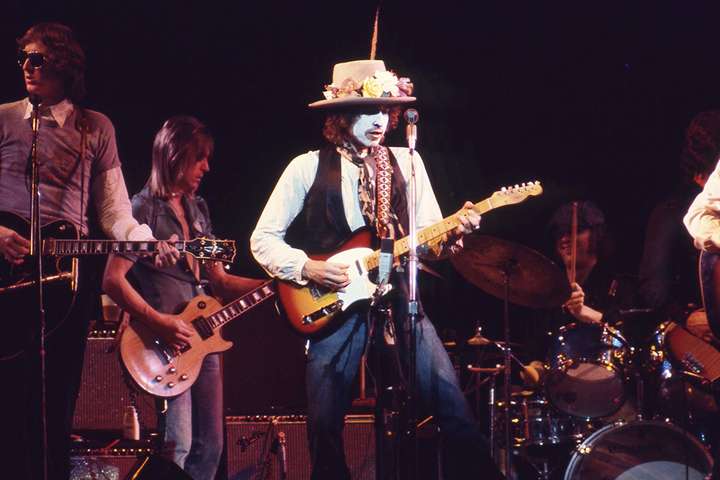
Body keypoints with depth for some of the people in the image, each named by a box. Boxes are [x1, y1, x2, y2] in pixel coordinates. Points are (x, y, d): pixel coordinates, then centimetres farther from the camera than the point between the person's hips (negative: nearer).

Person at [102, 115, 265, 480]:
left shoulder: (196, 210, 16)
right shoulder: (144, 210, -8)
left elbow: (218, 280, 18)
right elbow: (113, 280, -14)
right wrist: (159, 322, -21)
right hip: (166, 345, -8)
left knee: (209, 448, 8)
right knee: (177, 447, -15)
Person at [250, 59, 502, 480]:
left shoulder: (407, 163, 9)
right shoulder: (308, 168, 1)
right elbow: (264, 239, 3)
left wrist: (453, 232, -13)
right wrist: (306, 268, -13)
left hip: (397, 294, 2)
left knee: (450, 397, -8)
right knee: (325, 423, -1)